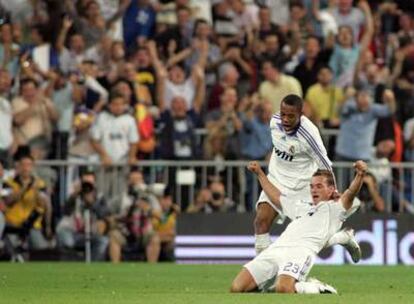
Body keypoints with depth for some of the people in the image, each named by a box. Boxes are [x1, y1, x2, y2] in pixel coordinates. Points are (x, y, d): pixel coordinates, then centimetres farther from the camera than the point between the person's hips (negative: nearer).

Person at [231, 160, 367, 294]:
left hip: (301, 251, -6)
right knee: (237, 288, -13)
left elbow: (349, 194, -3)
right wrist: (259, 173, 57)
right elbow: (276, 196, 53)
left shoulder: (333, 208, 17)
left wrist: (360, 175, -23)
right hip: (275, 249, 6)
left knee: (283, 289, -36)